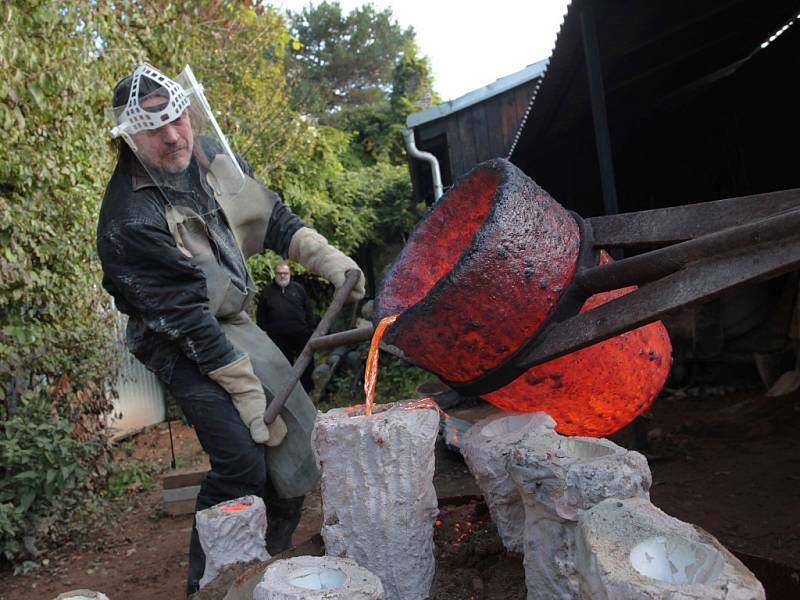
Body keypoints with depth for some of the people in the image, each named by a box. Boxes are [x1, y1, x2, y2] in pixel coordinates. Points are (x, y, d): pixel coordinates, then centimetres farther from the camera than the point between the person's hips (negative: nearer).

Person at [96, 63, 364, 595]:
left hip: (234, 319, 8)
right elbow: (186, 318, -26)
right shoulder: (130, 220, -25)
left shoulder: (210, 153, -4)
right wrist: (249, 397, -24)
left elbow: (271, 216, 9)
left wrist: (326, 257, -3)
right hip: (183, 342, -7)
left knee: (297, 436, 7)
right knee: (242, 460, -18)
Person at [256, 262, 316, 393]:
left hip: (301, 334, 1)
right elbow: (261, 313, 8)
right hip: (279, 337, 0)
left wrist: (311, 329, 2)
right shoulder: (267, 290, 6)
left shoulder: (298, 288, 7)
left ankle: (308, 388, 23)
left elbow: (308, 310, 7)